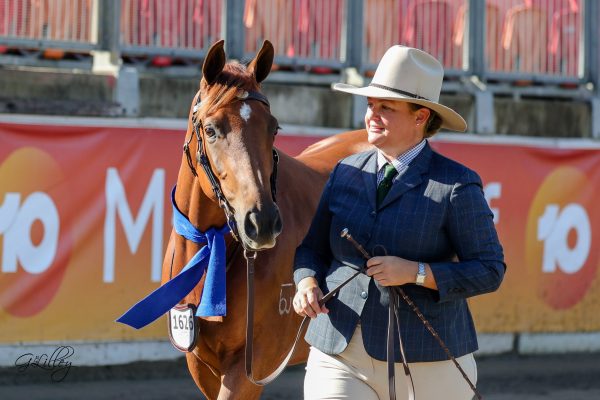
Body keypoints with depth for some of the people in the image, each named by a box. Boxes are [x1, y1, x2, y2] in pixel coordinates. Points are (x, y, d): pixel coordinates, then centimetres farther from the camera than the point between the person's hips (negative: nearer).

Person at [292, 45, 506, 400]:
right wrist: (308, 283, -6)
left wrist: (415, 272, -20)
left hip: (427, 363, -3)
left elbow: (489, 270, -8)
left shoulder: (457, 186, -6)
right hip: (340, 356, 3)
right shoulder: (346, 173, 9)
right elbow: (313, 247, 17)